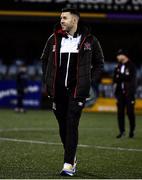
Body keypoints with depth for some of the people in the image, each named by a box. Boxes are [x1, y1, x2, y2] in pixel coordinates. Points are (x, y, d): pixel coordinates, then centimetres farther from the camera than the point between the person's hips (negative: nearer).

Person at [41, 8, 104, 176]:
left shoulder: (89, 40, 0)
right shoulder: (54, 39, 6)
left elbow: (99, 63, 11)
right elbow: (44, 59, 20)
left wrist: (89, 80, 2)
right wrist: (47, 80, 11)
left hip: (77, 90, -3)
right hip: (58, 90, 3)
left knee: (71, 125, -12)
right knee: (62, 125, 9)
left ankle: (68, 164, -13)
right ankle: (72, 158, 28)